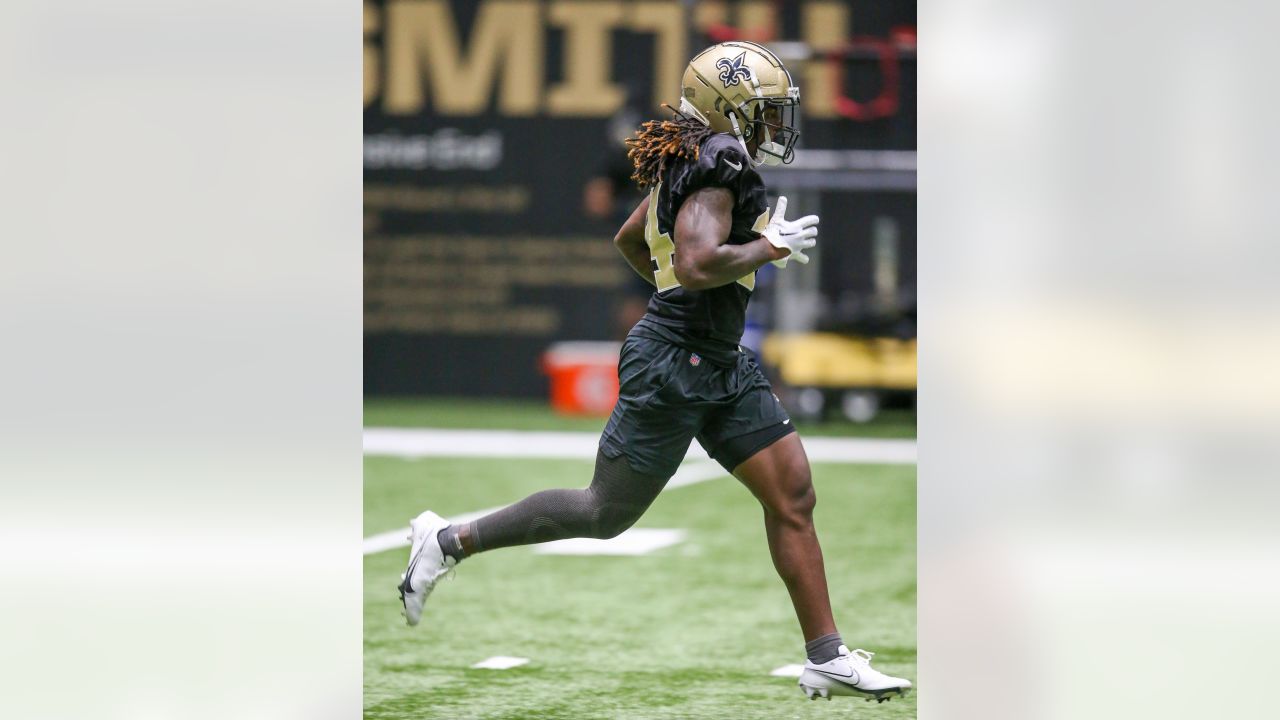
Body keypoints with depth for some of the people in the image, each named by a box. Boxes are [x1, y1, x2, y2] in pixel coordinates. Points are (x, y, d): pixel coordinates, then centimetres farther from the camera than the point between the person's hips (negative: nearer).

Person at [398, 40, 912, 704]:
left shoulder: (689, 164, 12)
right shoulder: (715, 169, -17)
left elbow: (627, 240, 25)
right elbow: (698, 264, -31)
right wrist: (770, 247, -18)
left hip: (720, 366, 10)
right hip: (672, 365, -10)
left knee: (793, 493, 3)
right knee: (606, 513, 3)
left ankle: (827, 659, 4)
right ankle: (448, 541, 18)